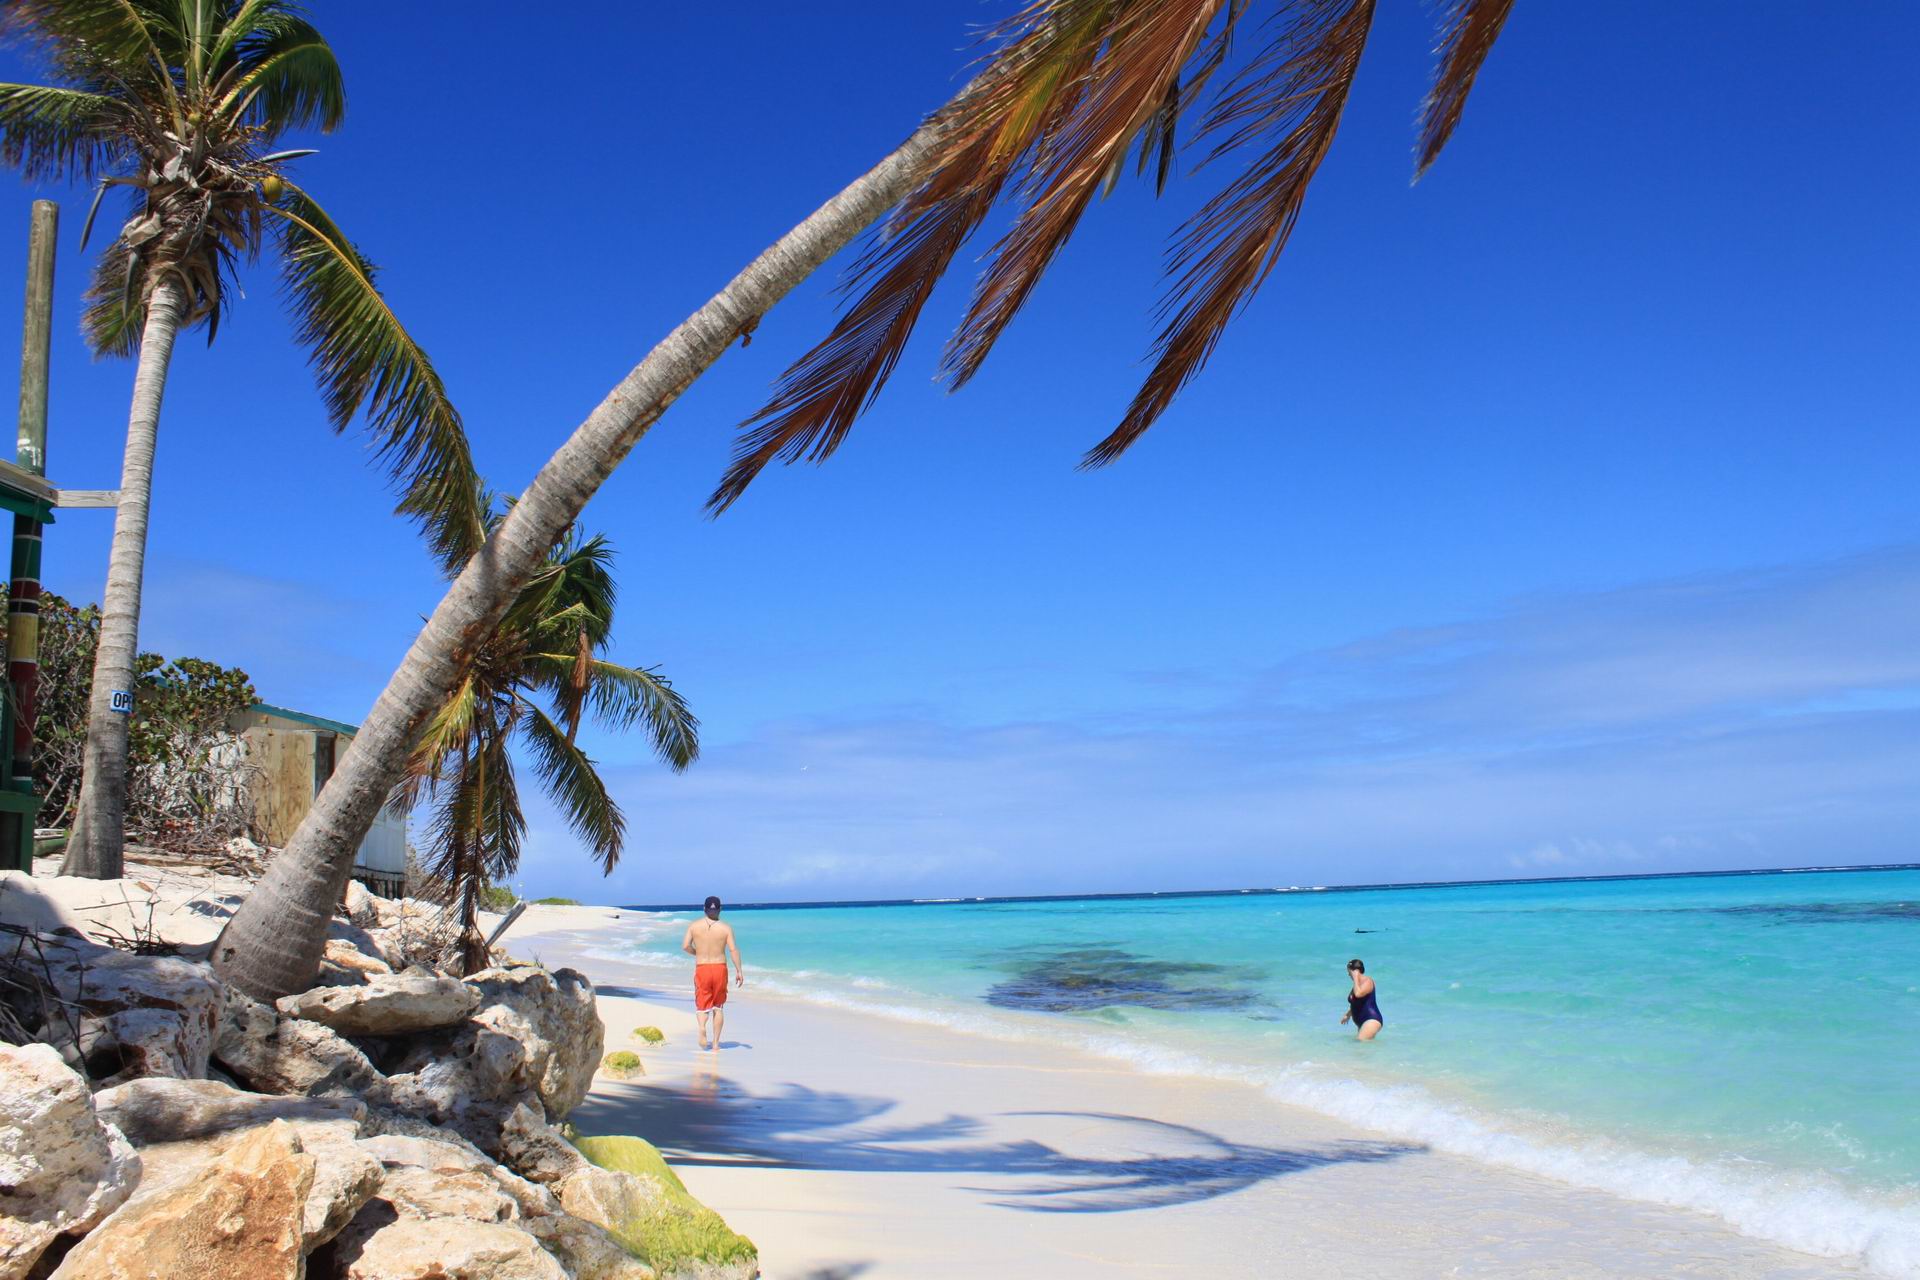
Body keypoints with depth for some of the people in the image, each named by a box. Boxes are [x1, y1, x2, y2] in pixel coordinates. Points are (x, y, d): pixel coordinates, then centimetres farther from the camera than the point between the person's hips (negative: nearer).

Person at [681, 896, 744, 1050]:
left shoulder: (694, 926, 0)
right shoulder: (726, 928, -2)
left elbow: (685, 946, -5)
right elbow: (733, 949, -7)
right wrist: (739, 971, -3)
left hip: (701, 969, 0)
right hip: (720, 968, 0)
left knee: (702, 1004, 9)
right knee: (718, 1007, 15)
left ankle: (702, 1027, -24)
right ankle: (716, 1043, 14)